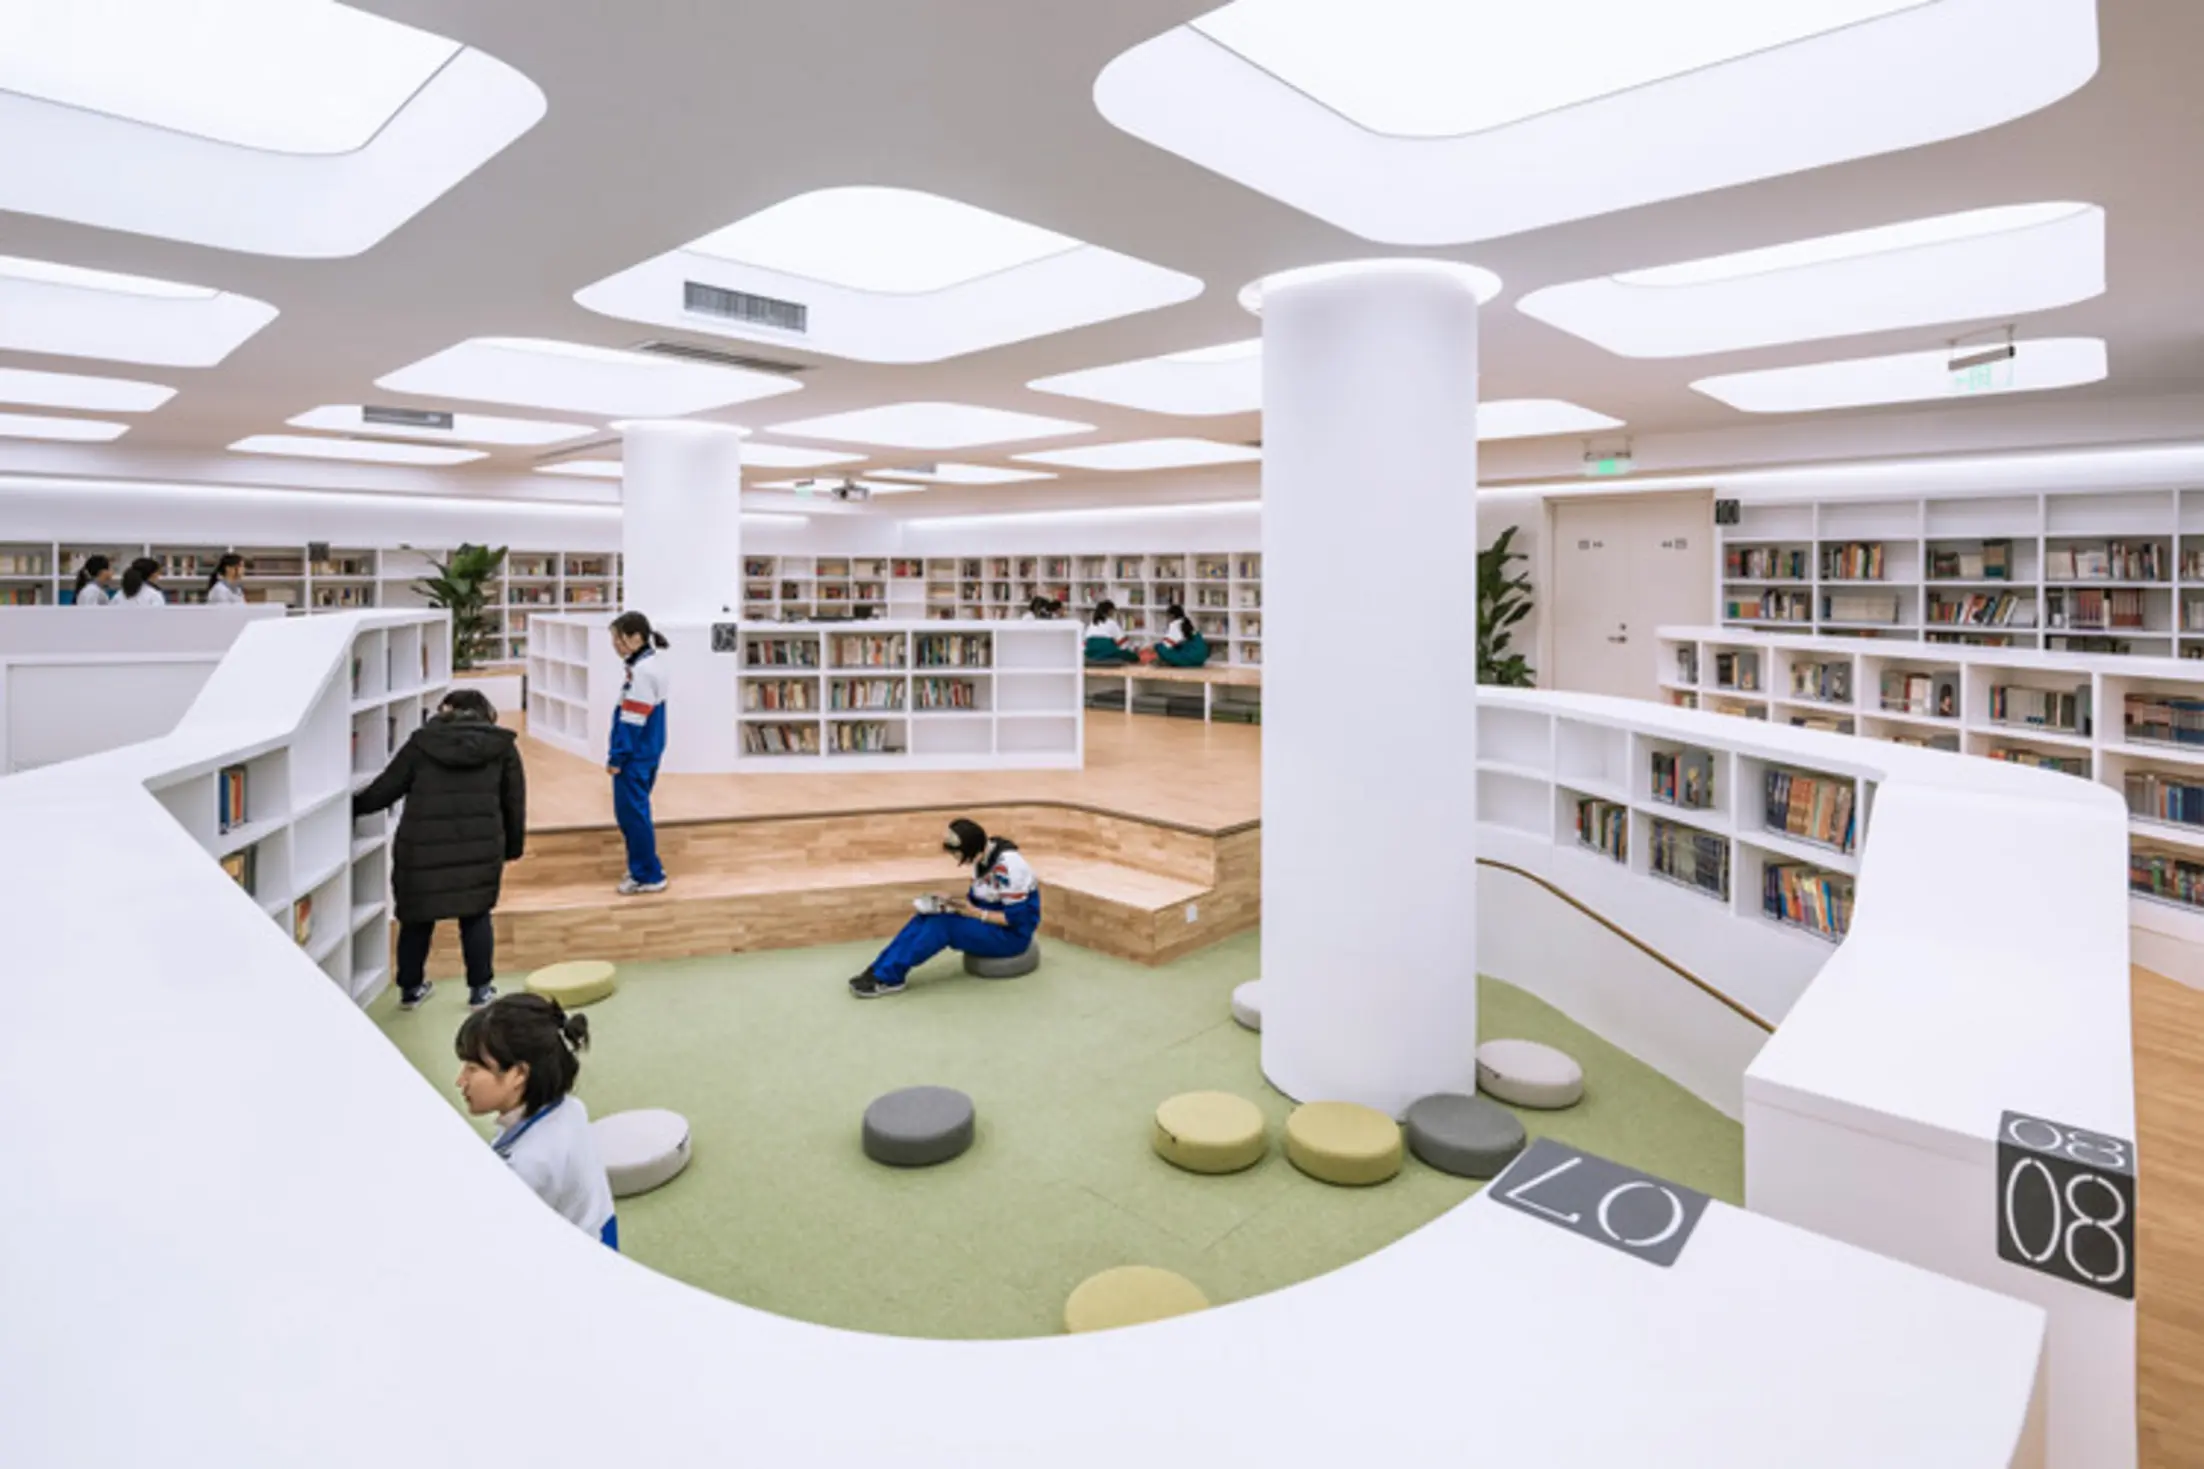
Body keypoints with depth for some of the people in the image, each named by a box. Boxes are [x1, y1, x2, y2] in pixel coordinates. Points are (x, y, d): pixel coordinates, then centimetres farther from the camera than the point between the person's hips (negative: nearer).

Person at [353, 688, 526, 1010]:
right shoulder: (502, 744, 8)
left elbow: (384, 790, 9)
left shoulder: (421, 741, 6)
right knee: (476, 915, 13)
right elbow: (514, 802, 9)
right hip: (480, 846, 0)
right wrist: (512, 847, 17)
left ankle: (410, 989, 29)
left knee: (417, 917, 16)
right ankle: (480, 990, 17)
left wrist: (352, 807, 27)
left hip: (422, 846, 0)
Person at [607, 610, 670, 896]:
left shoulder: (641, 671, -20)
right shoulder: (648, 666, 11)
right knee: (635, 812, 18)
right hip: (644, 755, 10)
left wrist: (617, 758, -15)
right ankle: (645, 868, 27)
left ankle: (649, 876, 8)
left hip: (634, 757, -10)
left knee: (631, 813, -1)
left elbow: (632, 721, -21)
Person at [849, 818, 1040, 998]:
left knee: (943, 922, -24)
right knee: (929, 916, -9)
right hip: (991, 920, 9)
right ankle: (879, 970, -11)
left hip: (1013, 933, -8)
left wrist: (976, 913, -22)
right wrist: (952, 903, -8)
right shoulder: (982, 856, 0)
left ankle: (890, 977, -18)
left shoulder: (1007, 865, -27)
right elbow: (978, 899, 10)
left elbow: (1016, 917, -24)